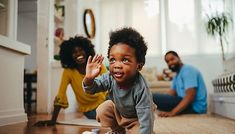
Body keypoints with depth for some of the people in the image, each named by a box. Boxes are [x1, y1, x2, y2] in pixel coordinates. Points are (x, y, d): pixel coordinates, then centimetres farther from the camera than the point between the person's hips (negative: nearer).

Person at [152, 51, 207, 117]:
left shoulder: (188, 70, -12)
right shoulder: (177, 75, 20)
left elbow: (190, 96, -23)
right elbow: (171, 93, 11)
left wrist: (172, 112, -32)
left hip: (194, 107, -10)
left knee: (154, 97, -22)